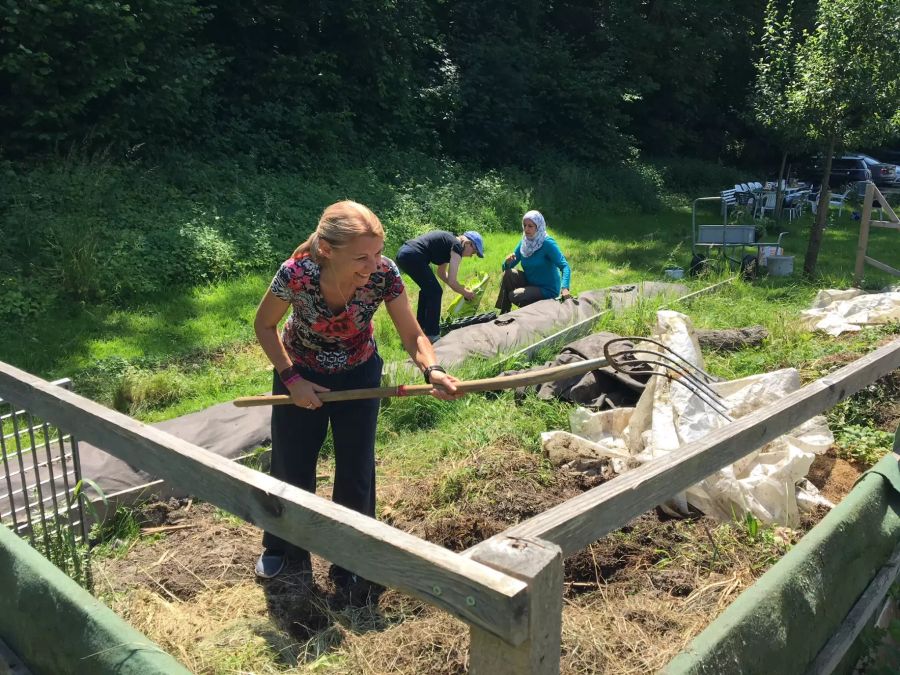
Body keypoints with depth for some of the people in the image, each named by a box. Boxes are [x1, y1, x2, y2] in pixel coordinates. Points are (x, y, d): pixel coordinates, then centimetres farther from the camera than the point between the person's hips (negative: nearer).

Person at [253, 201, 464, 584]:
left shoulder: (385, 274, -31)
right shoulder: (296, 273, -34)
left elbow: (412, 335, -23)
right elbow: (264, 325, -15)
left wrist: (432, 370, -42)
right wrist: (290, 379, -19)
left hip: (358, 375, 1)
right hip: (300, 375, -1)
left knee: (356, 469, 9)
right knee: (292, 467, 15)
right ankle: (282, 546, 43)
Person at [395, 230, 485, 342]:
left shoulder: (448, 241, 23)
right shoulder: (457, 246, -4)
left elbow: (441, 272, 31)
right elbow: (452, 281, -8)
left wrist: (461, 288, 25)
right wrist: (465, 293, 9)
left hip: (402, 254, 10)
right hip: (412, 256, -10)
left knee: (427, 289, 23)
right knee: (435, 292, -2)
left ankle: (420, 329, 29)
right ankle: (432, 335, 0)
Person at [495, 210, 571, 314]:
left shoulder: (547, 244, -17)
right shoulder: (524, 243, 2)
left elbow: (564, 266, -25)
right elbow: (505, 268, 4)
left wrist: (565, 288, -41)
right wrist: (508, 262, -21)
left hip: (548, 290, -6)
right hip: (530, 283, 6)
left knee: (513, 296, -23)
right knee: (508, 273, -16)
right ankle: (504, 312, -7)